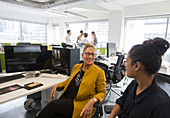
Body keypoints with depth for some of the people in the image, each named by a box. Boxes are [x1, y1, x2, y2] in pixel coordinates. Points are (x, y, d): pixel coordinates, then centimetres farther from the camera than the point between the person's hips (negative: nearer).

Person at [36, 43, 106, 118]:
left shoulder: (99, 72, -4)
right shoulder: (76, 67, 12)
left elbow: (102, 92, -1)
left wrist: (92, 100, -21)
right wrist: (57, 86, 10)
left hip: (80, 104, -4)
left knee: (53, 104, -25)